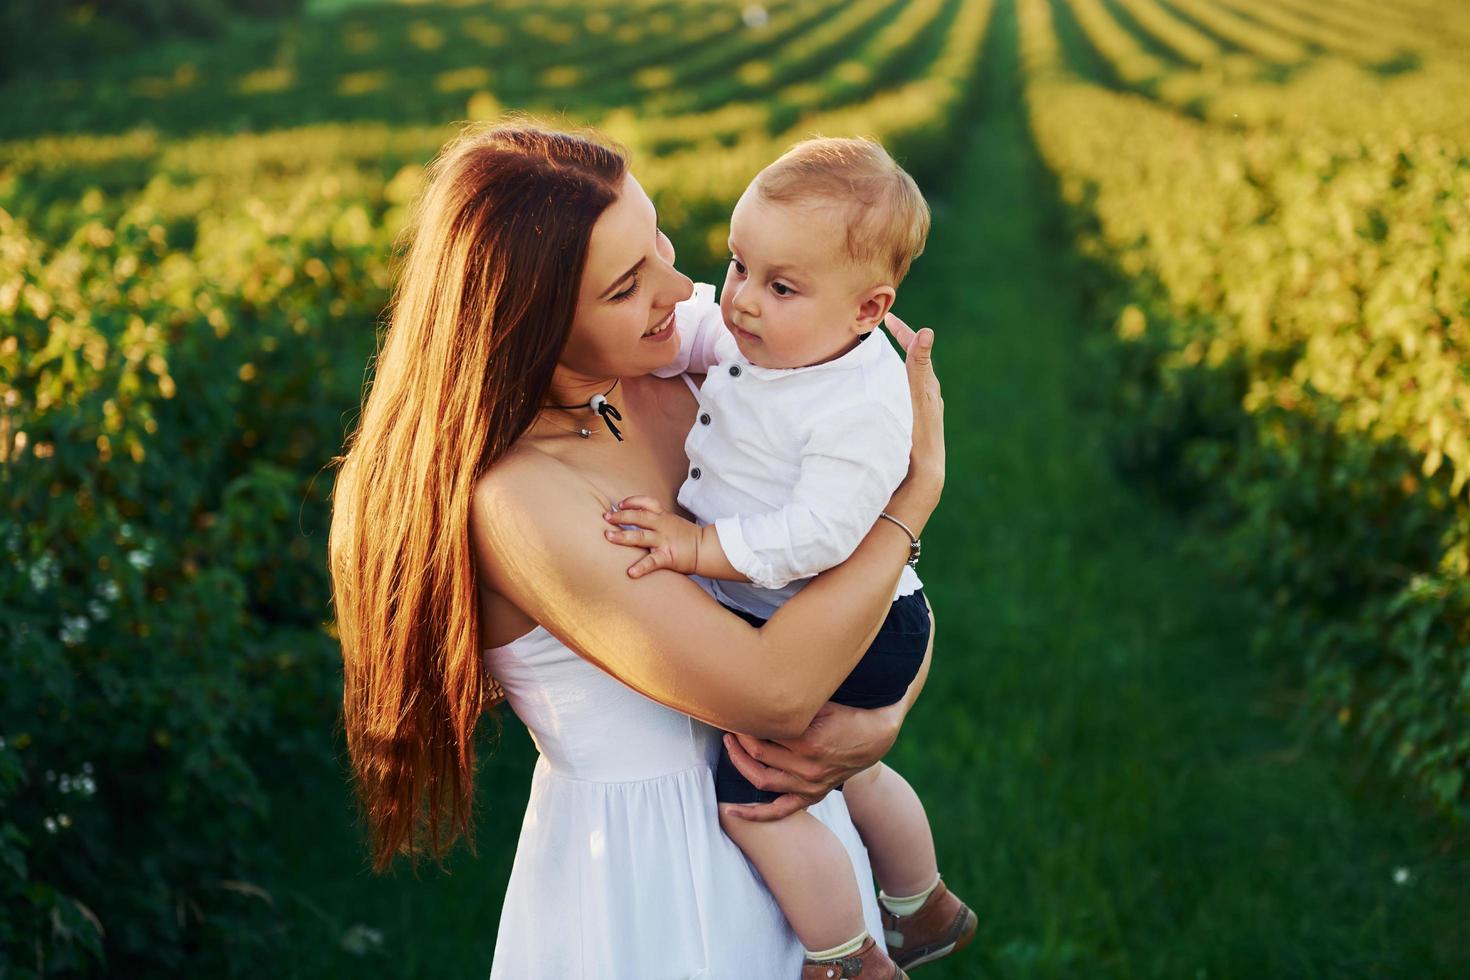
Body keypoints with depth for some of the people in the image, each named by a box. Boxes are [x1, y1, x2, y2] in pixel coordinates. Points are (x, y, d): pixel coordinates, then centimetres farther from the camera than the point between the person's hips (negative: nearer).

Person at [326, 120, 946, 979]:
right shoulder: (515, 498, -26)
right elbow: (772, 689, -27)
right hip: (644, 880, -6)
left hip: (782, 822, 6)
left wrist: (881, 722, -17)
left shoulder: (678, 390, -6)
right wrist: (920, 486, -19)